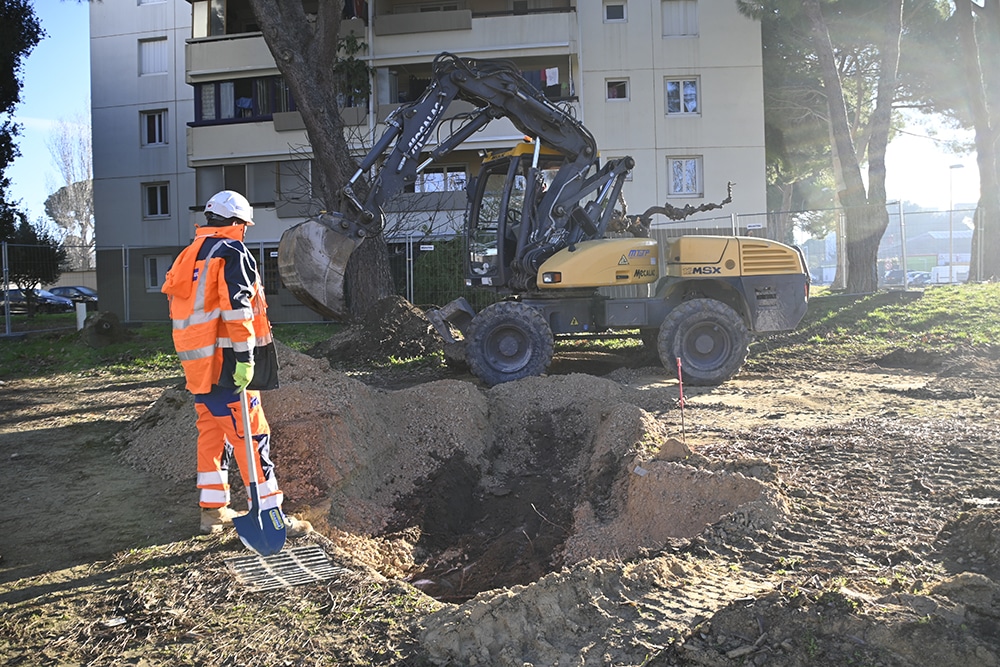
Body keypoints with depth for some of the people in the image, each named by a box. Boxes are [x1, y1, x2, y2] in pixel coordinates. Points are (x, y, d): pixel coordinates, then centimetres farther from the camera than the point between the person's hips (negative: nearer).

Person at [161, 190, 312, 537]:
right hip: (224, 363, -9)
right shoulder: (232, 253, -8)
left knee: (212, 432, 16)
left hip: (195, 363, 9)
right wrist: (245, 357, -22)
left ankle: (213, 510, 23)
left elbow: (182, 307, 21)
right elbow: (237, 307, -20)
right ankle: (270, 515, -4)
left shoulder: (189, 256, 18)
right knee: (251, 434, -6)